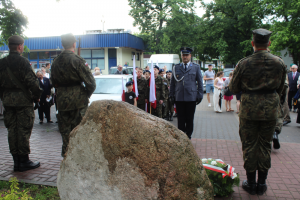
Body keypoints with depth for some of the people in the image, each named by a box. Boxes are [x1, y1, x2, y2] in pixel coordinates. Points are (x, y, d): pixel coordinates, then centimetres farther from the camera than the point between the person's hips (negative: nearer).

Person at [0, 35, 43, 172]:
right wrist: (36, 96, -6)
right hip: (23, 100, -6)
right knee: (24, 130, 0)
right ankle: (24, 161, 7)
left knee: (12, 130, 10)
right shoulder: (22, 62, -12)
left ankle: (16, 161, 18)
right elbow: (31, 81, -18)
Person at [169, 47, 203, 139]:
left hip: (191, 97, 0)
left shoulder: (196, 67, 9)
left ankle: (188, 136, 19)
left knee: (190, 119, 6)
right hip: (179, 98, 1)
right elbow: (172, 82, 12)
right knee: (180, 119, 4)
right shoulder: (176, 67, 10)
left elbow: (200, 82, 8)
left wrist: (200, 95, 2)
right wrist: (172, 95, 6)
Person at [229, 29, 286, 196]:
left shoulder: (243, 64, -10)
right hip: (271, 108, 2)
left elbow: (233, 88, 0)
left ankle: (251, 183, 18)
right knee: (265, 145, 13)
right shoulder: (280, 63, -3)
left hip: (249, 108, -2)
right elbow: (280, 88, 9)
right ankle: (262, 184, 22)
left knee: (249, 145, 9)